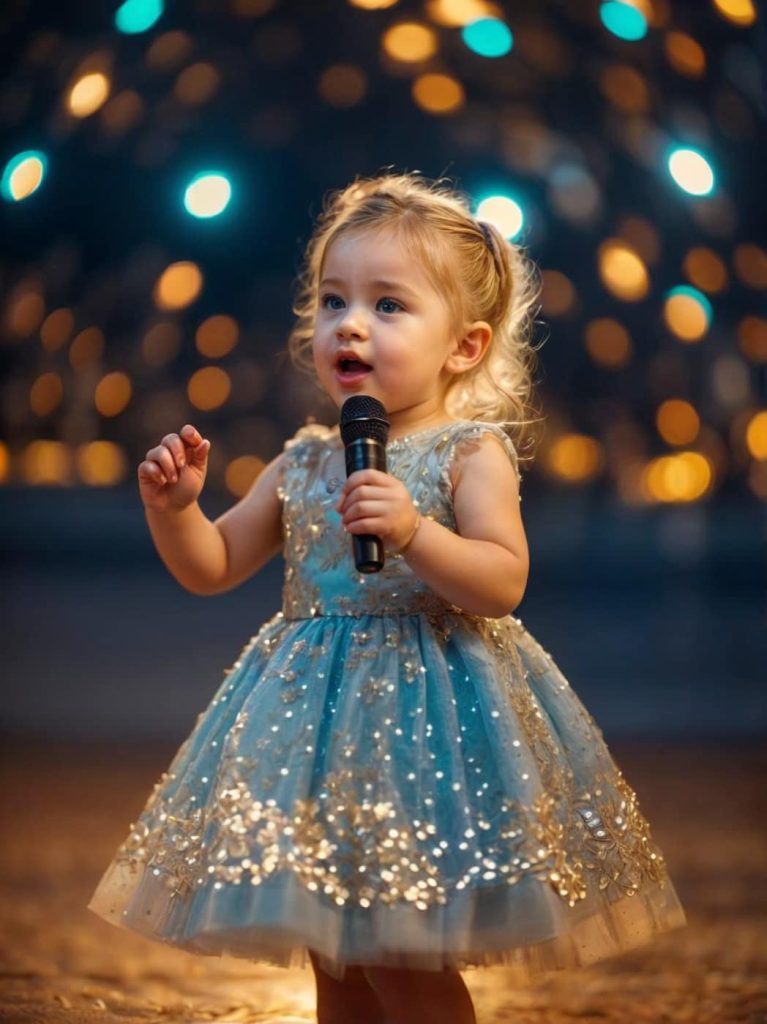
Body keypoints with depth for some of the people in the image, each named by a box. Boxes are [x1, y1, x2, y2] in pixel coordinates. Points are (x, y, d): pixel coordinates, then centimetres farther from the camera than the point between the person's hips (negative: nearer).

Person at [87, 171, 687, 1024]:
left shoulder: (471, 454, -6)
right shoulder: (303, 464, 10)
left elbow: (503, 583, -17)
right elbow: (212, 568, 15)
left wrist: (414, 532, -30)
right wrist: (173, 508, -4)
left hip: (430, 712, -6)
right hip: (315, 710, 6)